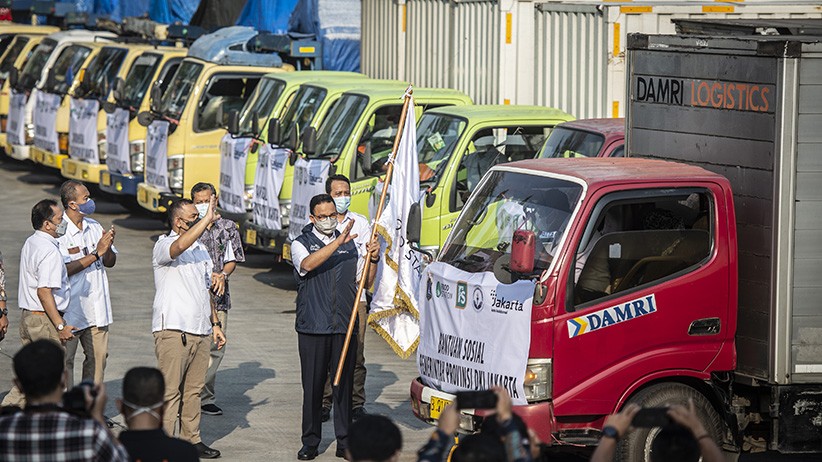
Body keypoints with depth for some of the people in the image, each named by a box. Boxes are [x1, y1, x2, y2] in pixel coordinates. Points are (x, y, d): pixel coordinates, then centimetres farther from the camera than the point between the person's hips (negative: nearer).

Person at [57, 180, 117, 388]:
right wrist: (96, 253, -20)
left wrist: (108, 247, -9)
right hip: (70, 309, -6)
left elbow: (110, 262, 13)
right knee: (65, 361, 0)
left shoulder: (94, 227, 9)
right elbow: (64, 269, -20)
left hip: (96, 307, 6)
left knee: (98, 357, 9)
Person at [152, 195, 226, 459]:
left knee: (194, 390, 10)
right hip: (172, 329, -7)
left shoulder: (200, 249, 19)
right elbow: (180, 246, -30)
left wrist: (215, 324, 20)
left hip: (200, 331, 7)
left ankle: (190, 439, 17)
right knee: (169, 391, -9)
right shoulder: (163, 247, -5)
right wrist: (207, 220, -27)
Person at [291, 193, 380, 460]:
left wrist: (373, 259, -3)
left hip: (344, 326, 2)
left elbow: (365, 282, 16)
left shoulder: (350, 244, 15)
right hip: (312, 327, -2)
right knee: (312, 386, 0)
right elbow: (307, 264, -19)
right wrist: (338, 242, -27)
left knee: (344, 384, 3)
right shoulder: (301, 244, 5)